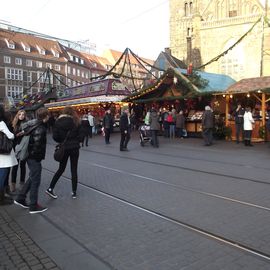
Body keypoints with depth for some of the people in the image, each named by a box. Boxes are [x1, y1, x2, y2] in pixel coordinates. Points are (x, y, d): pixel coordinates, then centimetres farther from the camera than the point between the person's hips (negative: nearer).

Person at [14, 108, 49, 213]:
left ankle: (20, 198, 31)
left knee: (32, 178, 23)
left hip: (30, 156, 10)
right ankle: (33, 206, 12)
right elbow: (37, 145, -25)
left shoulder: (33, 123, 5)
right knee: (35, 181, 1)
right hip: (35, 157, -10)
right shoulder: (40, 129, -23)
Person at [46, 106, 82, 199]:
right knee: (74, 170, 8)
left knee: (61, 169, 17)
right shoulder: (76, 121, -3)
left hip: (64, 148, 1)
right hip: (74, 148, -1)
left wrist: (62, 141, 11)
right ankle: (74, 192, 12)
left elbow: (55, 136, -7)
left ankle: (50, 188, 12)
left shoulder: (58, 122, -1)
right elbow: (80, 136, -6)